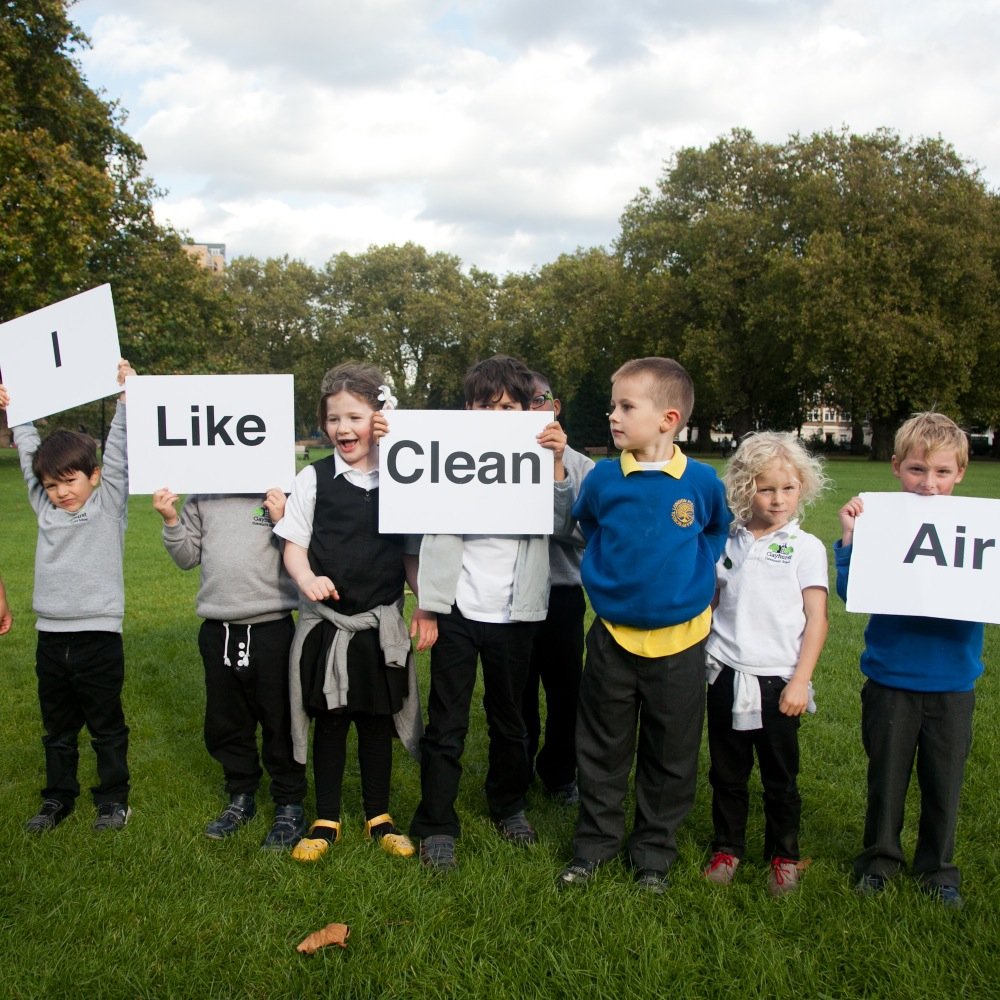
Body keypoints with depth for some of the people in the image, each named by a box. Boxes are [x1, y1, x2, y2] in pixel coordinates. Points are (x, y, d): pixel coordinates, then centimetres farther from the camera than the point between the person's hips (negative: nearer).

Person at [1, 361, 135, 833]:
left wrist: (125, 396, -14)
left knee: (107, 727, 8)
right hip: (51, 637, 5)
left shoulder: (109, 505, -3)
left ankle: (113, 799, 20)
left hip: (98, 635, -4)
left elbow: (118, 454, -10)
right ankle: (58, 799, 29)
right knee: (57, 729, 16)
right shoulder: (45, 508, 7)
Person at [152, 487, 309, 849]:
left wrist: (282, 521, -23)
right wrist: (171, 522, -3)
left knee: (280, 723, 7)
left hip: (271, 628, -5)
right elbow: (188, 557, 11)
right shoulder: (201, 496, 5)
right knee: (224, 724, 18)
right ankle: (241, 797, 37)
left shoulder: (281, 493, -8)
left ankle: (289, 805, 24)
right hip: (218, 630, 5)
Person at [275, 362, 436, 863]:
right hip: (326, 620, -1)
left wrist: (427, 606, -1)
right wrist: (307, 579, -21)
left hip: (382, 622, 1)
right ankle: (325, 821, 24)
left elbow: (412, 553, 6)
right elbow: (294, 545, -1)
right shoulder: (314, 479, -1)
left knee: (377, 720, 11)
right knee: (329, 721, 9)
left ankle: (379, 817, 27)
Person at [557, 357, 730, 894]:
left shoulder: (702, 480, -10)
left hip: (680, 641, -1)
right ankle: (595, 840, 30)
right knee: (602, 750, 13)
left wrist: (693, 568, 4)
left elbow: (719, 530, 11)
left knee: (670, 757, 12)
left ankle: (655, 849, 30)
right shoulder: (603, 478, -6)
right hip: (613, 637, 1)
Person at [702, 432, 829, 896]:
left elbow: (816, 619, -4)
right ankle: (727, 846, 30)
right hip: (726, 676, 3)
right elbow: (708, 602, 14)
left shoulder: (806, 548, -2)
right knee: (727, 772, 13)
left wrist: (800, 681, -11)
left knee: (780, 777, 10)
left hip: (777, 680, -2)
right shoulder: (727, 542, 6)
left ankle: (784, 856, 26)